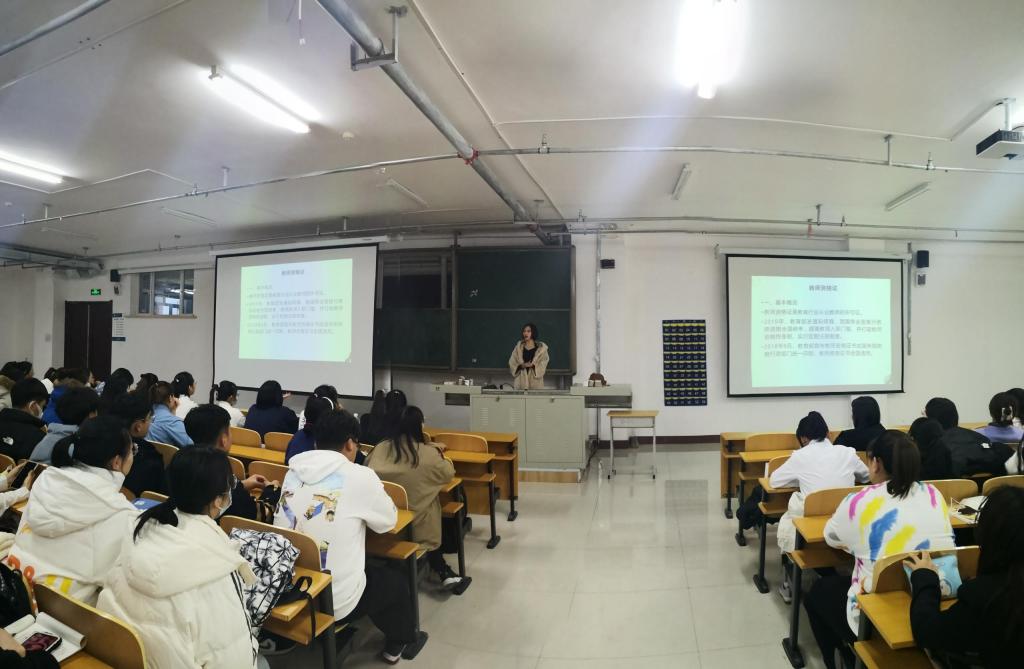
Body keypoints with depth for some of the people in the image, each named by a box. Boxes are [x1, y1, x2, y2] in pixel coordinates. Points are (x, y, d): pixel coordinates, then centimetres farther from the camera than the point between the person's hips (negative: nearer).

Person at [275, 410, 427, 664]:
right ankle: (401, 642, 45)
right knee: (393, 581, 23)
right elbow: (388, 521, -2)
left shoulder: (294, 470, 0)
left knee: (372, 572, 31)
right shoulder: (359, 476, -17)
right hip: (333, 600, -6)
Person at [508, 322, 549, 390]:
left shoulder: (541, 347, 4)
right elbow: (512, 363, 7)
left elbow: (543, 365, -1)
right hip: (521, 380, 2)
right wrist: (521, 366, -12)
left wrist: (533, 365, -18)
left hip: (535, 380, -2)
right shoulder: (519, 346, 11)